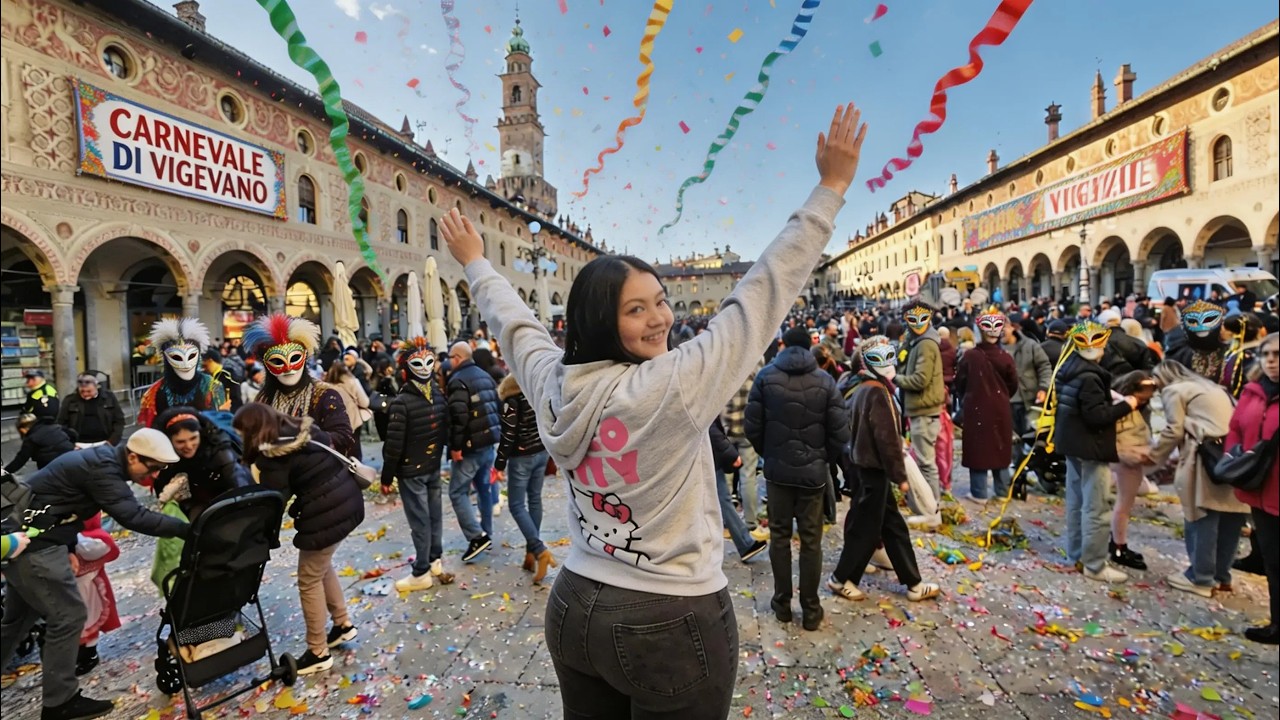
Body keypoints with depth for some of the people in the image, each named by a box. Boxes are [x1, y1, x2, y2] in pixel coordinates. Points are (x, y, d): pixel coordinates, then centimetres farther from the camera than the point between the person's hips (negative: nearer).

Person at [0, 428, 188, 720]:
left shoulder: (103, 461, 4)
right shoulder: (101, 469, -26)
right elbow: (133, 517, -34)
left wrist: (70, 548, 9)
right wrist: (186, 528, -35)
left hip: (25, 534, 10)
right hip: (32, 542, -10)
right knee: (69, 616, -4)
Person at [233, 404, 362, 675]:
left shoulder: (271, 456, -15)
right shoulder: (302, 429, 9)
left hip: (327, 515, -9)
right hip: (347, 502, 9)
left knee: (309, 581, 10)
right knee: (322, 566, 28)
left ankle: (319, 653, 25)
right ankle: (343, 624, 41)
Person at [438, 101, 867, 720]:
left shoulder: (551, 384, -9)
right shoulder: (674, 387, -25)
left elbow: (513, 321, 9)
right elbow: (761, 294, -21)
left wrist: (475, 263, 28)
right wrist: (830, 189, -11)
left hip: (575, 609, 6)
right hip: (673, 625, -6)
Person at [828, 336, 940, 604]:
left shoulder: (861, 388, 10)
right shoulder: (877, 392, -20)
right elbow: (887, 439, -22)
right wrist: (900, 474, -13)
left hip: (863, 465, 10)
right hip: (873, 470, -10)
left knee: (893, 525, 15)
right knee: (865, 528, 4)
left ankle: (913, 583, 25)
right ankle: (841, 579, 18)